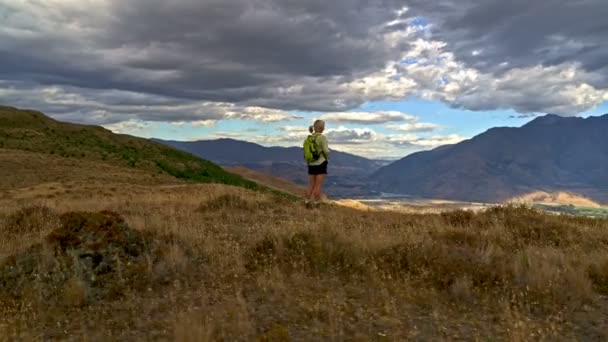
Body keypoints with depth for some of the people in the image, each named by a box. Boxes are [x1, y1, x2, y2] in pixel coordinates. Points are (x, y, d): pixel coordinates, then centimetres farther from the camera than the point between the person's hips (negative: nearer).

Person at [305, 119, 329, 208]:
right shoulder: (322, 137, -13)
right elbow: (326, 151, -14)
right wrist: (327, 158, 7)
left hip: (311, 164, 6)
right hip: (321, 163, -6)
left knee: (311, 185, 9)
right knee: (318, 185, -2)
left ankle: (308, 204, 9)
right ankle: (316, 206, 0)